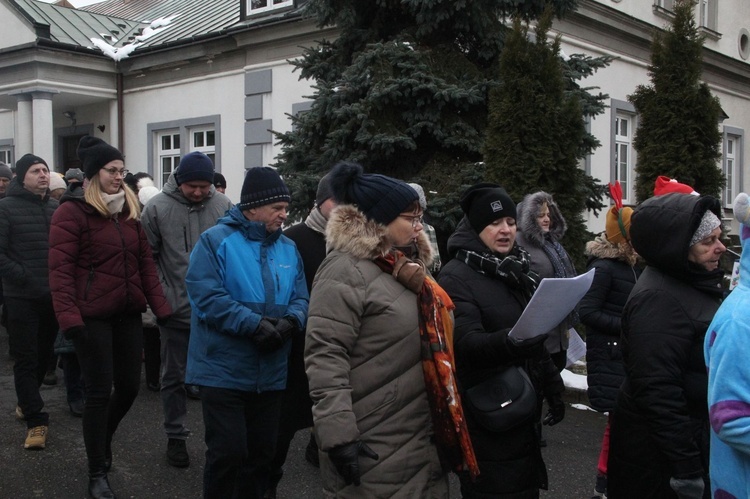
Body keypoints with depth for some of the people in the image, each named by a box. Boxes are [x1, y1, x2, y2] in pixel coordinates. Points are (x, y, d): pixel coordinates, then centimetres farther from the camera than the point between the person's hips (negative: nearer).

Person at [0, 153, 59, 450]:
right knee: (26, 358, 0)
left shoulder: (56, 208, 8)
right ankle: (36, 420, 5)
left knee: (44, 354, 16)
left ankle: (27, 401, 38)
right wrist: (24, 278, -17)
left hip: (53, 295, 5)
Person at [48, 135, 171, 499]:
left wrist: (161, 306, 5)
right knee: (99, 392, 0)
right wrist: (69, 317, -21)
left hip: (128, 314, 6)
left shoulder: (129, 210, 12)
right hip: (92, 316, -6)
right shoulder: (72, 211, -8)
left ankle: (102, 439, 42)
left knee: (129, 386, 12)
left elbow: (145, 262, 12)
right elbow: (60, 269, -13)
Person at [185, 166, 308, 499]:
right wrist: (253, 325, -24)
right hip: (224, 371, -5)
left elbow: (300, 298, 7)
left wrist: (291, 321, -16)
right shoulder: (216, 240, -8)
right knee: (228, 454, -3)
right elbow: (206, 296, -18)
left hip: (271, 375, 6)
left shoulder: (288, 249, 9)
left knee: (262, 454, 15)